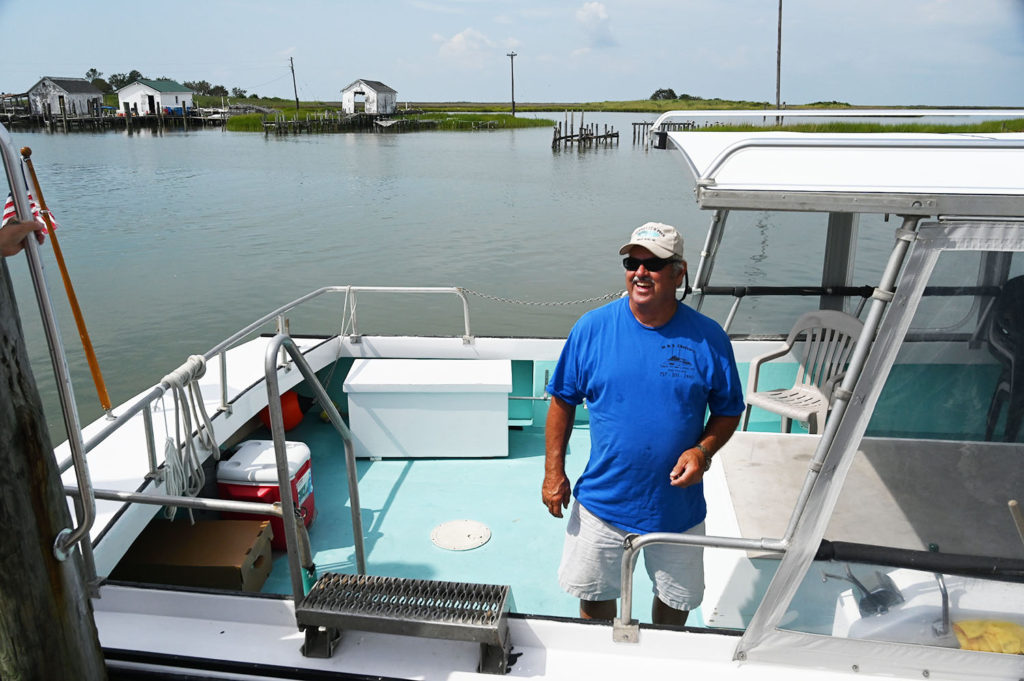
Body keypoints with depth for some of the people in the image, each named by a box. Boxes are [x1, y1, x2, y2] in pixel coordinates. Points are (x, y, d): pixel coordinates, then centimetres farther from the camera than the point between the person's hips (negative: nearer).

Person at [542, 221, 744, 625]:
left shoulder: (708, 338, -9)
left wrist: (703, 450, -17)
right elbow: (563, 400, -1)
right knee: (595, 598, 17)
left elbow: (728, 411, 2)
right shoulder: (592, 328, -10)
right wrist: (553, 471, -4)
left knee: (676, 600, 21)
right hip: (602, 503, 0)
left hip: (678, 509, 1)